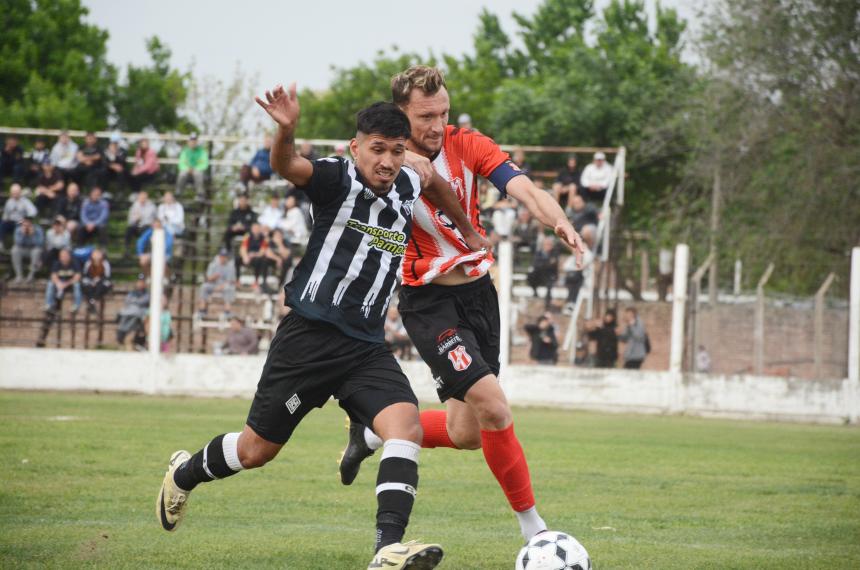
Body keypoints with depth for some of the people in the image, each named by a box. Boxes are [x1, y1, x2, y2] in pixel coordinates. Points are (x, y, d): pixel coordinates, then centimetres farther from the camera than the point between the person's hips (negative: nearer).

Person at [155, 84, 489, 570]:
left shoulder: (408, 184, 6)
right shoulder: (338, 179, -12)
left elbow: (436, 183, 32)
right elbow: (288, 166, -32)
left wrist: (468, 231, 39)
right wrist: (287, 129, -53)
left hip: (367, 347, 5)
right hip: (310, 336, -5)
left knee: (407, 425, -22)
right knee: (258, 449, 8)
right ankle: (185, 473, 40)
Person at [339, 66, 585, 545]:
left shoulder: (468, 146, -6)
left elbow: (526, 189, -19)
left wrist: (560, 222, -39)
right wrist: (404, 159, -39)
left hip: (479, 290, 5)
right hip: (429, 302, -5)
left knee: (466, 433, 9)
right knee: (493, 407, -19)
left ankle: (373, 434, 36)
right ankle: (532, 527, -5)